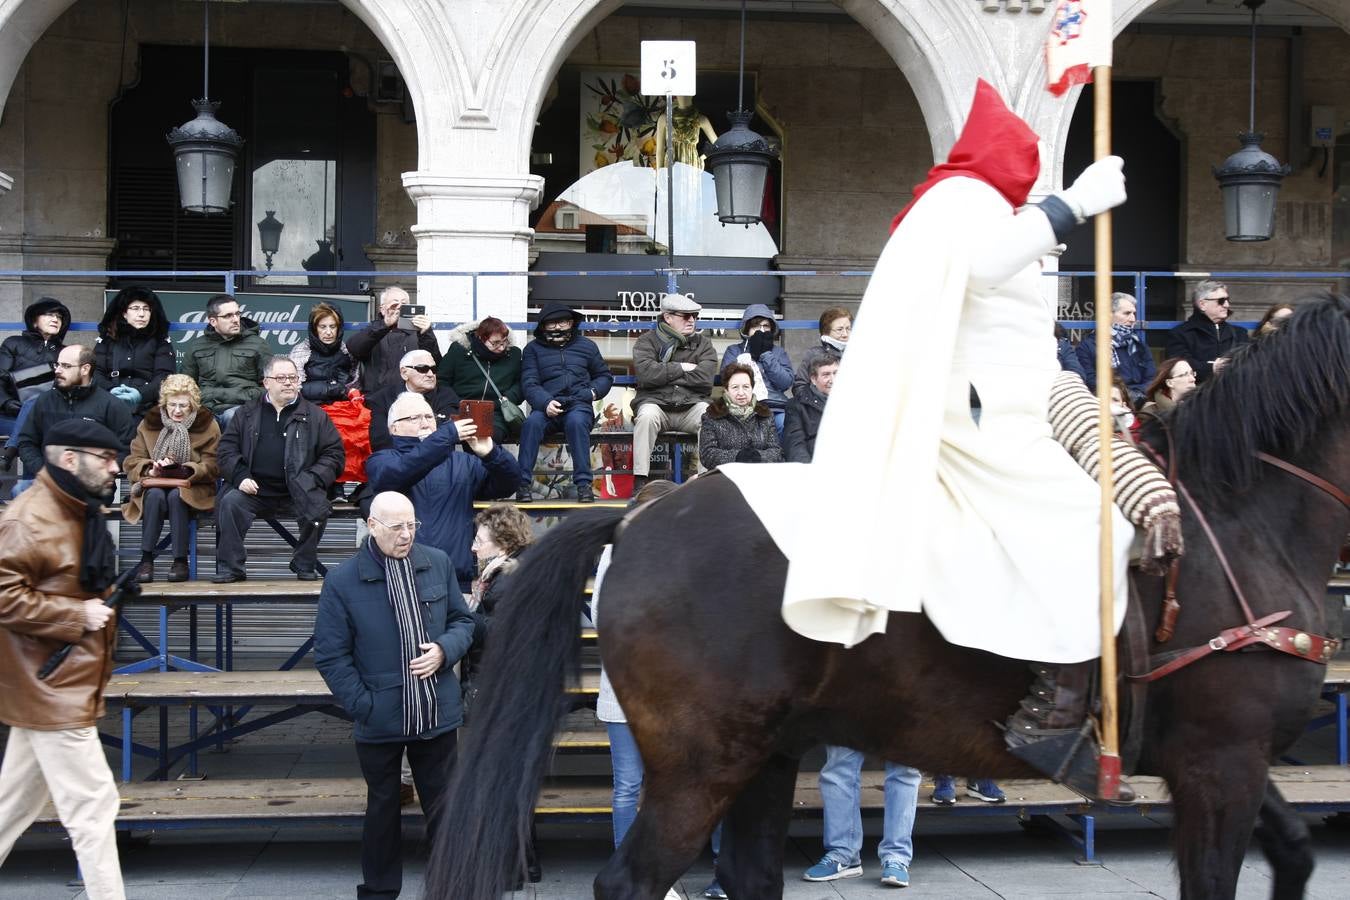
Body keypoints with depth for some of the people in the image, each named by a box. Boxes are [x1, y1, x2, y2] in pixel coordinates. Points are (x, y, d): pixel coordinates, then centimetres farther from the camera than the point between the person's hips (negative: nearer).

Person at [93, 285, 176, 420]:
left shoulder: (160, 341, 12)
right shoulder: (107, 338, 16)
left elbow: (165, 376, 0)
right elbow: (95, 372, 8)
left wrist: (141, 394, -18)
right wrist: (110, 390, -13)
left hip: (148, 409, -1)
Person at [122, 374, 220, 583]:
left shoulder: (207, 425, 5)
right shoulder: (149, 424, 11)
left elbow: (212, 466, -4)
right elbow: (132, 462, 6)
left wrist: (182, 470, -22)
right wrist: (150, 470, -18)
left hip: (192, 489, -2)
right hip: (154, 486, 2)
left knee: (176, 495, -35)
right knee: (155, 495, -33)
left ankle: (181, 561, -29)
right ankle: (146, 559, -30)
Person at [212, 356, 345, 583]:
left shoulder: (315, 416, 14)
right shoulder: (246, 414, 17)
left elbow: (334, 454, 9)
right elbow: (227, 449, 12)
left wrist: (314, 480, -7)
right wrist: (240, 477, -6)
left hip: (296, 493, -1)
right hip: (254, 490, 1)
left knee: (317, 508, -29)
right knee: (229, 503, -27)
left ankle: (305, 565, -8)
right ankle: (229, 567, -16)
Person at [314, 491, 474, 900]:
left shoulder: (438, 563, 0)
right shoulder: (342, 582, -10)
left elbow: (462, 620, 10)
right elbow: (331, 656, -8)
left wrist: (444, 650, -10)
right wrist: (363, 705, -13)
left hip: (437, 713, 2)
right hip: (379, 721, -2)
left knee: (444, 806, 10)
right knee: (382, 808, 14)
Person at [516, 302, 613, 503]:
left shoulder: (586, 345, 18)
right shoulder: (533, 348, 14)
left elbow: (604, 376, 28)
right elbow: (529, 383, 2)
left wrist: (594, 391, 5)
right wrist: (545, 402, -19)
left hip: (579, 405, 0)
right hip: (546, 406, 0)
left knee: (576, 421, -36)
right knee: (532, 422, -33)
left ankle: (583, 483, -37)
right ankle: (523, 482, -32)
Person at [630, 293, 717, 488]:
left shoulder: (703, 343, 13)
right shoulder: (647, 341, 9)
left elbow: (705, 378, -6)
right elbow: (646, 373, -12)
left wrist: (665, 374, -5)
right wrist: (680, 368, -6)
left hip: (692, 405, 1)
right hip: (656, 402, -1)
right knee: (647, 415, -34)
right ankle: (640, 480, -31)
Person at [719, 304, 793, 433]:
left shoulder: (779, 352, 23)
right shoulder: (733, 351, 19)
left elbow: (786, 383, 4)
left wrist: (766, 354, 2)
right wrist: (753, 354, 1)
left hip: (776, 408, 2)